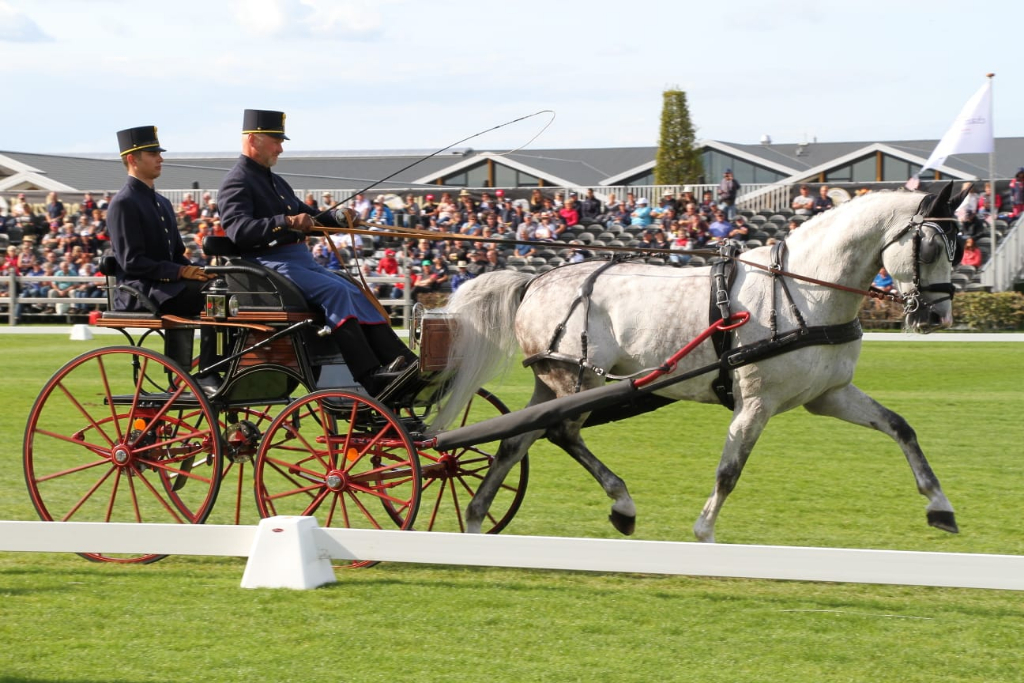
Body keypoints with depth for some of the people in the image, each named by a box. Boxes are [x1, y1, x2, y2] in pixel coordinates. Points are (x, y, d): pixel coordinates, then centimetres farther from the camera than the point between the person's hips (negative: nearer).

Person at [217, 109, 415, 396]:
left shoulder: (275, 182, 25)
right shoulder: (236, 183, -5)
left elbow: (306, 217, 29)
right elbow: (238, 230, -21)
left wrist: (336, 217, 7)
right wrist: (285, 222, -31)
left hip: (303, 261, 9)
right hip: (270, 263, -9)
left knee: (357, 295, -7)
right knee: (335, 290, -27)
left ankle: (406, 365, -13)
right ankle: (371, 377, -34)